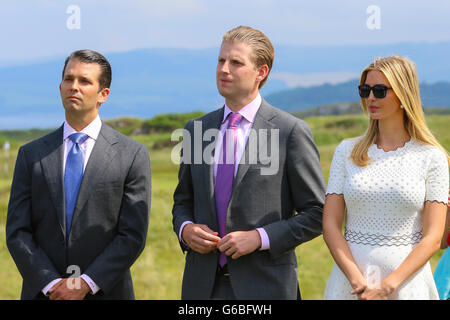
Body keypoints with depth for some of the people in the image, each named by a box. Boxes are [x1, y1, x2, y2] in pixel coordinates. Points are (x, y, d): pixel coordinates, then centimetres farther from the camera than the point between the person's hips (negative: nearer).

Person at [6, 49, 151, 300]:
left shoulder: (133, 155, -1)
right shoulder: (31, 155, 5)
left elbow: (133, 235, -6)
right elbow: (17, 232, 0)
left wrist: (86, 284, -15)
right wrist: (50, 284, -12)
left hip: (104, 292, -1)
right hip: (42, 293, 1)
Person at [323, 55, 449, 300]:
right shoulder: (347, 151, 5)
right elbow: (330, 225, 0)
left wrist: (388, 285, -16)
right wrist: (357, 280, -13)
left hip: (406, 278, -2)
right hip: (351, 278, 2)